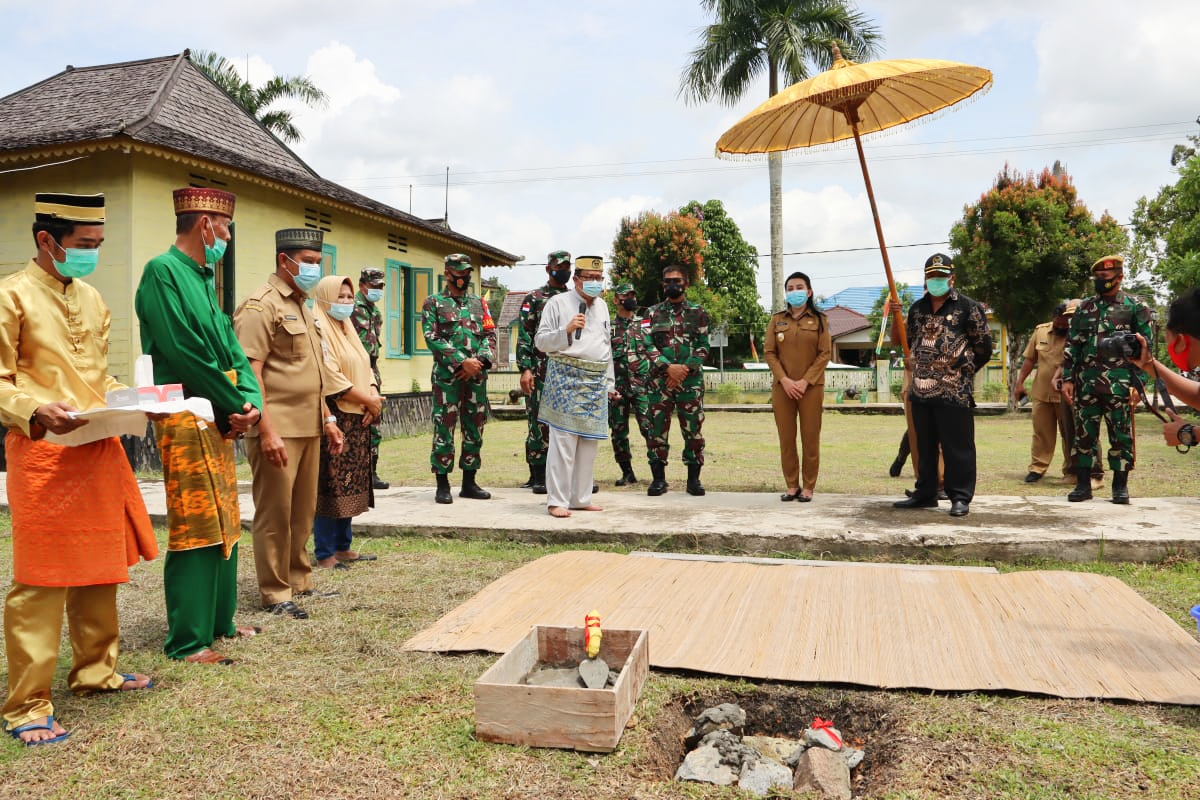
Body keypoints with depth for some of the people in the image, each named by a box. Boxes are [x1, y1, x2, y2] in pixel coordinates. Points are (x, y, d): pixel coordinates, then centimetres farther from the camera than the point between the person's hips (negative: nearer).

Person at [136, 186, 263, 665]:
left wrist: (250, 401, -3)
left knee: (223, 523, 14)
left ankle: (217, 620, 26)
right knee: (194, 528, -5)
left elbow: (230, 347, 13)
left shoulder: (204, 278, 16)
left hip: (220, 419, 9)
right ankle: (187, 640, 5)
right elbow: (185, 353, -18)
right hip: (186, 419, -9)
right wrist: (235, 407, -10)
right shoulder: (163, 272, -11)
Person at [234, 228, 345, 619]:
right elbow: (249, 373, -17)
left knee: (303, 511, 15)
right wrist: (267, 431, -22)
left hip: (308, 428, 9)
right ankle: (275, 594, 11)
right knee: (274, 514, 1)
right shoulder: (262, 305, -10)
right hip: (278, 430, -9)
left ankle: (299, 581, 26)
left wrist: (327, 418, 20)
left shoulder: (302, 305, 18)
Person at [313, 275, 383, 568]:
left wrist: (374, 396, -2)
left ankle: (343, 547, 19)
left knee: (350, 484, 11)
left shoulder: (347, 330, 19)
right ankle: (325, 553, 2)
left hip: (358, 419, 9)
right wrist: (368, 400, -12)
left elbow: (367, 369, 17)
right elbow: (330, 376, -18)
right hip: (333, 418, -9)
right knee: (331, 484, -6)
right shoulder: (319, 330, -9)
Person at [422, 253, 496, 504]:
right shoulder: (434, 303, 4)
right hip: (447, 376, -4)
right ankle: (443, 485, 3)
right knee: (444, 429, -5)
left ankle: (469, 483, 17)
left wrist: (479, 361, -9)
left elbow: (490, 335, 10)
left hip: (477, 376, 5)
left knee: (475, 429, 7)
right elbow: (432, 338, -7)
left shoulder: (478, 302, 17)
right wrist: (462, 362, -15)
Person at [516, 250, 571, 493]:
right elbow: (523, 336, -3)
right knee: (540, 424, -2)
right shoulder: (534, 299, 3)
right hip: (541, 372, -4)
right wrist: (525, 369, -13)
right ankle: (538, 477, 5)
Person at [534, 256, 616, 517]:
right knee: (563, 441, -8)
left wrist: (609, 383, 20)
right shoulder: (558, 303, 0)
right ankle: (557, 500, -2)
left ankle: (580, 498, 15)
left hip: (596, 382, 6)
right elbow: (540, 341, -3)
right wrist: (566, 330, -18)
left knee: (589, 442, 7)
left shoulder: (602, 306, 19)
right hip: (566, 378, -6)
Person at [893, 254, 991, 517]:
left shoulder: (968, 307, -2)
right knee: (924, 445, 12)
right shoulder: (917, 309, 14)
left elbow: (984, 347, 1)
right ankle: (925, 493, 22)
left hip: (955, 392, -5)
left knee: (957, 446, -1)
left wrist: (962, 370, 6)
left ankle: (960, 497, 6)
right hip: (920, 389, 6)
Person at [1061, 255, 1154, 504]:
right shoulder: (1084, 308, 12)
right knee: (1084, 434, 4)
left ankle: (1120, 486, 11)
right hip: (1086, 383, 3)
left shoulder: (1135, 307, 2)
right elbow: (1072, 345, 12)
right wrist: (1067, 378, 3)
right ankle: (1083, 485, 11)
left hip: (1120, 383, -3)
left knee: (1121, 435, 2)